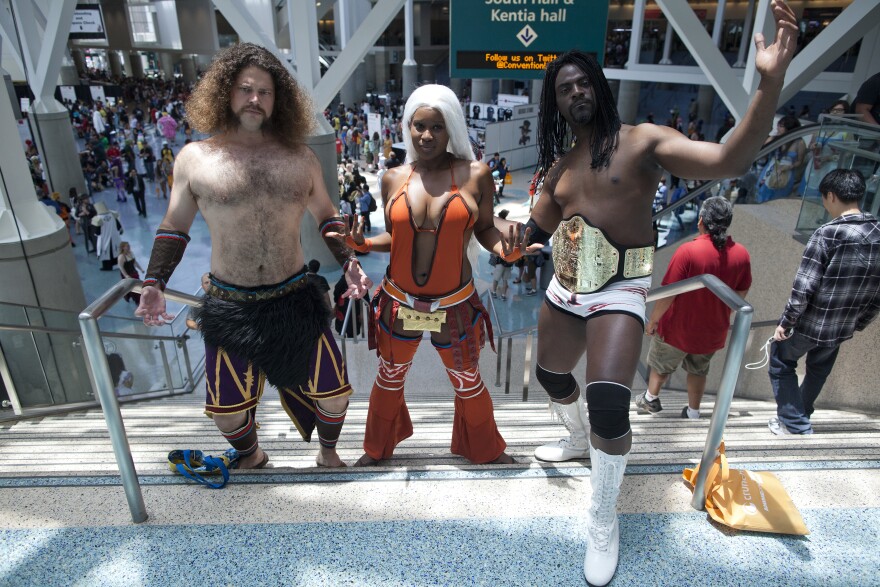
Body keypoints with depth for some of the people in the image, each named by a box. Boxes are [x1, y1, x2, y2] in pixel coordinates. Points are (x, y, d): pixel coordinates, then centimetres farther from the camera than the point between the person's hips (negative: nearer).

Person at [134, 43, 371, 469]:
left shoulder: (300, 158, 2)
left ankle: (328, 451, 39)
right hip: (229, 306, 0)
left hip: (294, 299, 1)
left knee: (334, 391, 6)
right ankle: (250, 457, 45)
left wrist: (348, 262, -1)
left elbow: (326, 216, 12)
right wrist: (153, 282, -2)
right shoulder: (194, 158, -1)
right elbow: (175, 226, 7)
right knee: (226, 406, 11)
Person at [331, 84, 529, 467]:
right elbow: (394, 237, 6)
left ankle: (486, 451, 46)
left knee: (469, 384, 17)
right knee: (389, 380, 21)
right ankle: (378, 449, 48)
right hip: (398, 305, 2)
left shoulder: (475, 175, -8)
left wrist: (505, 249, -22)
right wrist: (361, 243, -11)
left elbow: (484, 230, -2)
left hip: (455, 308, -2)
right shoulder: (393, 178, -2)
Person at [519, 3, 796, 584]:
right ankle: (579, 439, 56)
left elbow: (730, 159, -24)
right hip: (566, 286, 7)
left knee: (608, 405, -20)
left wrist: (771, 82, -35)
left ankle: (604, 524, 6)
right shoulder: (560, 164, 8)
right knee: (551, 376, 22)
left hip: (618, 290, -6)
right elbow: (536, 231, 15)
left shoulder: (642, 140, -9)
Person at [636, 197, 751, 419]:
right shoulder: (741, 254, -11)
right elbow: (741, 294, 2)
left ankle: (651, 399, 41)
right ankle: (693, 413, 38)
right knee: (698, 371, 26)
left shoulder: (688, 251, -27)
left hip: (678, 328, -4)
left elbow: (668, 294, -23)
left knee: (661, 365, 22)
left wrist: (653, 320, -9)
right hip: (713, 331, 4)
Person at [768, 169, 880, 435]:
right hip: (843, 328, 7)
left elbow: (804, 287, -21)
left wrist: (785, 323, -11)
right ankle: (799, 418, 43)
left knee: (781, 363, 16)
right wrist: (859, 323, 18)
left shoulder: (828, 233, -21)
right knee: (818, 372, 25)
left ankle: (796, 426, 17)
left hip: (810, 323, -6)